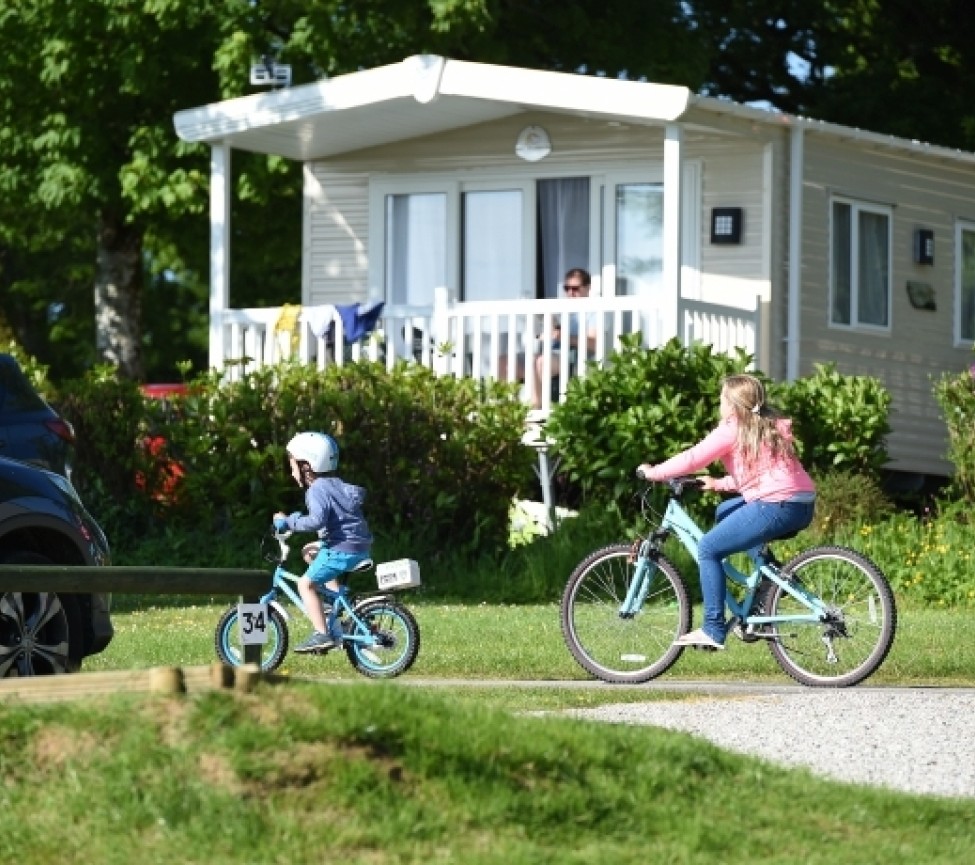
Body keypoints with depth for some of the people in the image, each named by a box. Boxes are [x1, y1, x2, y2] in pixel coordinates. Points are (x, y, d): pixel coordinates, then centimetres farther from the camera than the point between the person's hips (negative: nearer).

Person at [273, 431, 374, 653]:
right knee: (310, 552, 28)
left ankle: (322, 635, -15)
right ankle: (335, 591, 19)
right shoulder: (335, 484, 16)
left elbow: (317, 520, -30)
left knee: (306, 583, -7)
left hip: (344, 549, -10)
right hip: (360, 545, 10)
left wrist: (288, 521, -19)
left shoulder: (318, 490, -14)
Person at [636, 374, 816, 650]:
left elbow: (692, 459, -5)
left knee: (708, 548, 0)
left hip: (776, 506, -9)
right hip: (804, 505, 9)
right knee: (724, 511, 28)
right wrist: (718, 484, 24)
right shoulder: (773, 426, 22)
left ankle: (713, 630, -3)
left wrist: (653, 472, 8)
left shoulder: (732, 430, -2)